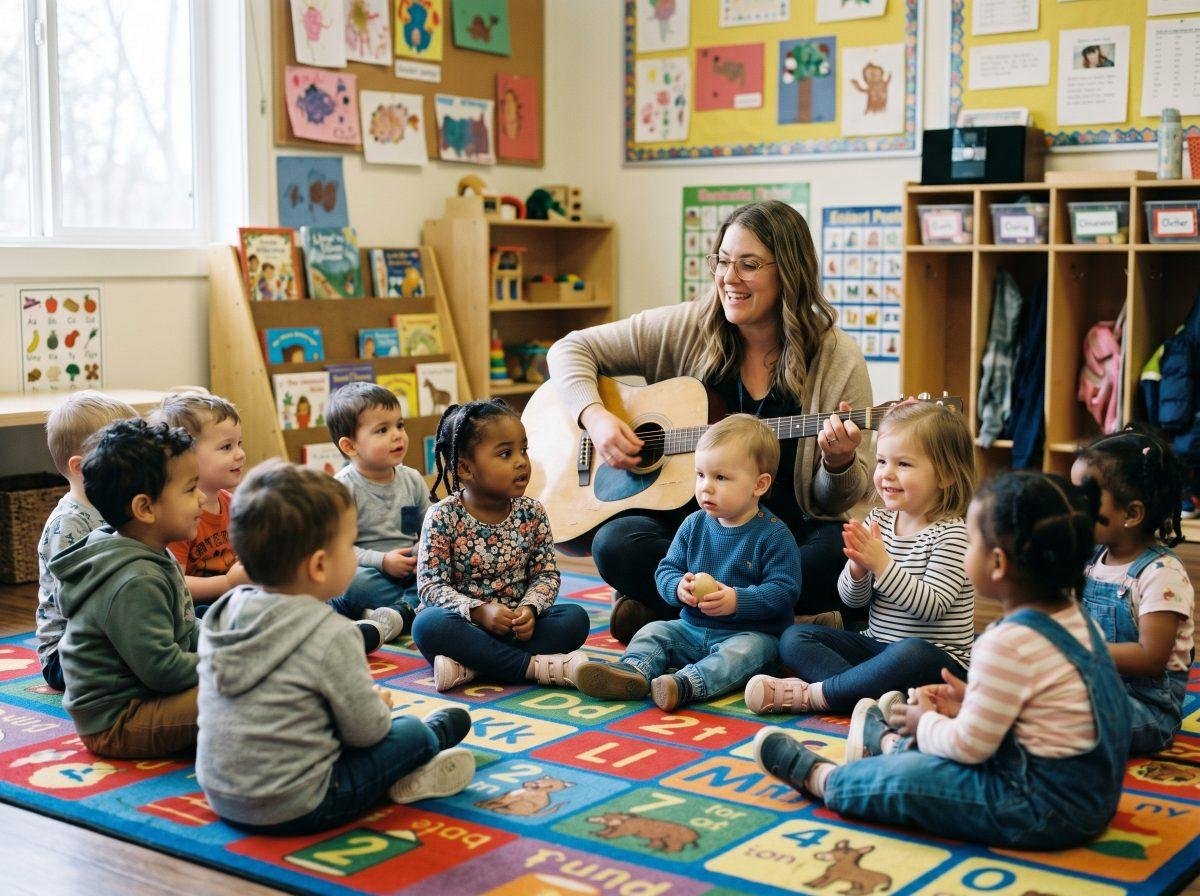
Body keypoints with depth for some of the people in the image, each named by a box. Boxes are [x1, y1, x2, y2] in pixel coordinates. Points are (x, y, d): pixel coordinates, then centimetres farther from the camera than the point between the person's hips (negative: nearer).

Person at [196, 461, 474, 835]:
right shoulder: (331, 636, -23)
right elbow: (365, 730, -13)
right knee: (413, 734, 12)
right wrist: (380, 705, 10)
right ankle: (436, 731, 40)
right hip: (294, 810, -7)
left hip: (220, 798, 7)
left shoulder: (222, 616, -2)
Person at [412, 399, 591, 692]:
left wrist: (530, 608, -18)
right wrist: (479, 610, -26)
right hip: (465, 621, -3)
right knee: (429, 624, -35)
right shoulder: (443, 517, -9)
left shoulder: (532, 513, 1)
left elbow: (546, 573, 3)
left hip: (516, 622, 4)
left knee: (576, 618, -20)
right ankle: (535, 666, -35)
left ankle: (469, 667, -30)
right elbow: (431, 585, -11)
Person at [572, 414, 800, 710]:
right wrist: (678, 587, -17)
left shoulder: (773, 535, -11)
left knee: (746, 650, -34)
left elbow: (784, 591, -16)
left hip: (750, 632, -6)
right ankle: (633, 672, -39)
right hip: (692, 628, 6)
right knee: (653, 631, -10)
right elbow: (666, 569, 7)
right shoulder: (694, 525, 5)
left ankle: (686, 683, -55)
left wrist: (738, 601, -28)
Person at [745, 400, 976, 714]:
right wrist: (858, 567, -17)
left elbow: (930, 606, -23)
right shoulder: (878, 520, 6)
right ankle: (872, 693, -30)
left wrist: (882, 564, -26)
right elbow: (853, 600, 5)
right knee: (793, 638, -5)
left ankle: (813, 694, -30)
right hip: (876, 643, 7)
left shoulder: (950, 533, -13)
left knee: (911, 654, -41)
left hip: (938, 657, -7)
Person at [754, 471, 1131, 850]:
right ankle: (890, 743, 51)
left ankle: (817, 777, 20)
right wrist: (972, 701, 11)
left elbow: (969, 746, -19)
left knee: (903, 780, -3)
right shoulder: (1072, 616, 3)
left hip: (1044, 810, -9)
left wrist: (925, 722, -1)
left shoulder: (1008, 644, -25)